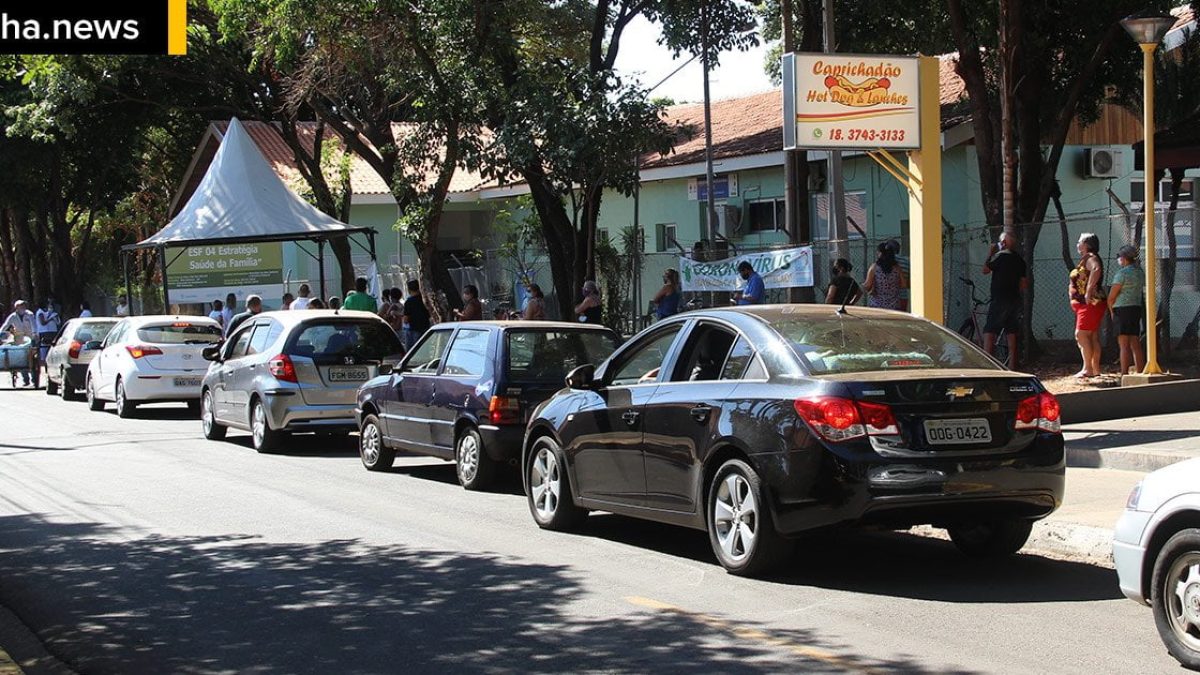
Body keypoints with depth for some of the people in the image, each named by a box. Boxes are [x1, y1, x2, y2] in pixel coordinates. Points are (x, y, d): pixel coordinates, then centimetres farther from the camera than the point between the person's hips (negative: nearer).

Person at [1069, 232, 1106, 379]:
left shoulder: (1090, 258, -11)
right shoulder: (1085, 259, 21)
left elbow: (1096, 270, -34)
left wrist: (1088, 291, -33)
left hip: (1090, 303, -10)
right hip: (1085, 305, 10)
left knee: (1081, 334, -14)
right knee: (1093, 336, 9)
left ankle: (1087, 368, -15)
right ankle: (1095, 369, 11)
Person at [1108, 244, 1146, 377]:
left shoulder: (1122, 273, -13)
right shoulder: (1140, 272, 12)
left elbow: (1111, 297, -13)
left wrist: (1111, 311, 5)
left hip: (1122, 309, -8)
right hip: (1137, 308, 8)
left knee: (1124, 345, -7)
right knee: (1135, 344, 11)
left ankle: (1124, 374, -7)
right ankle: (1141, 374, 11)